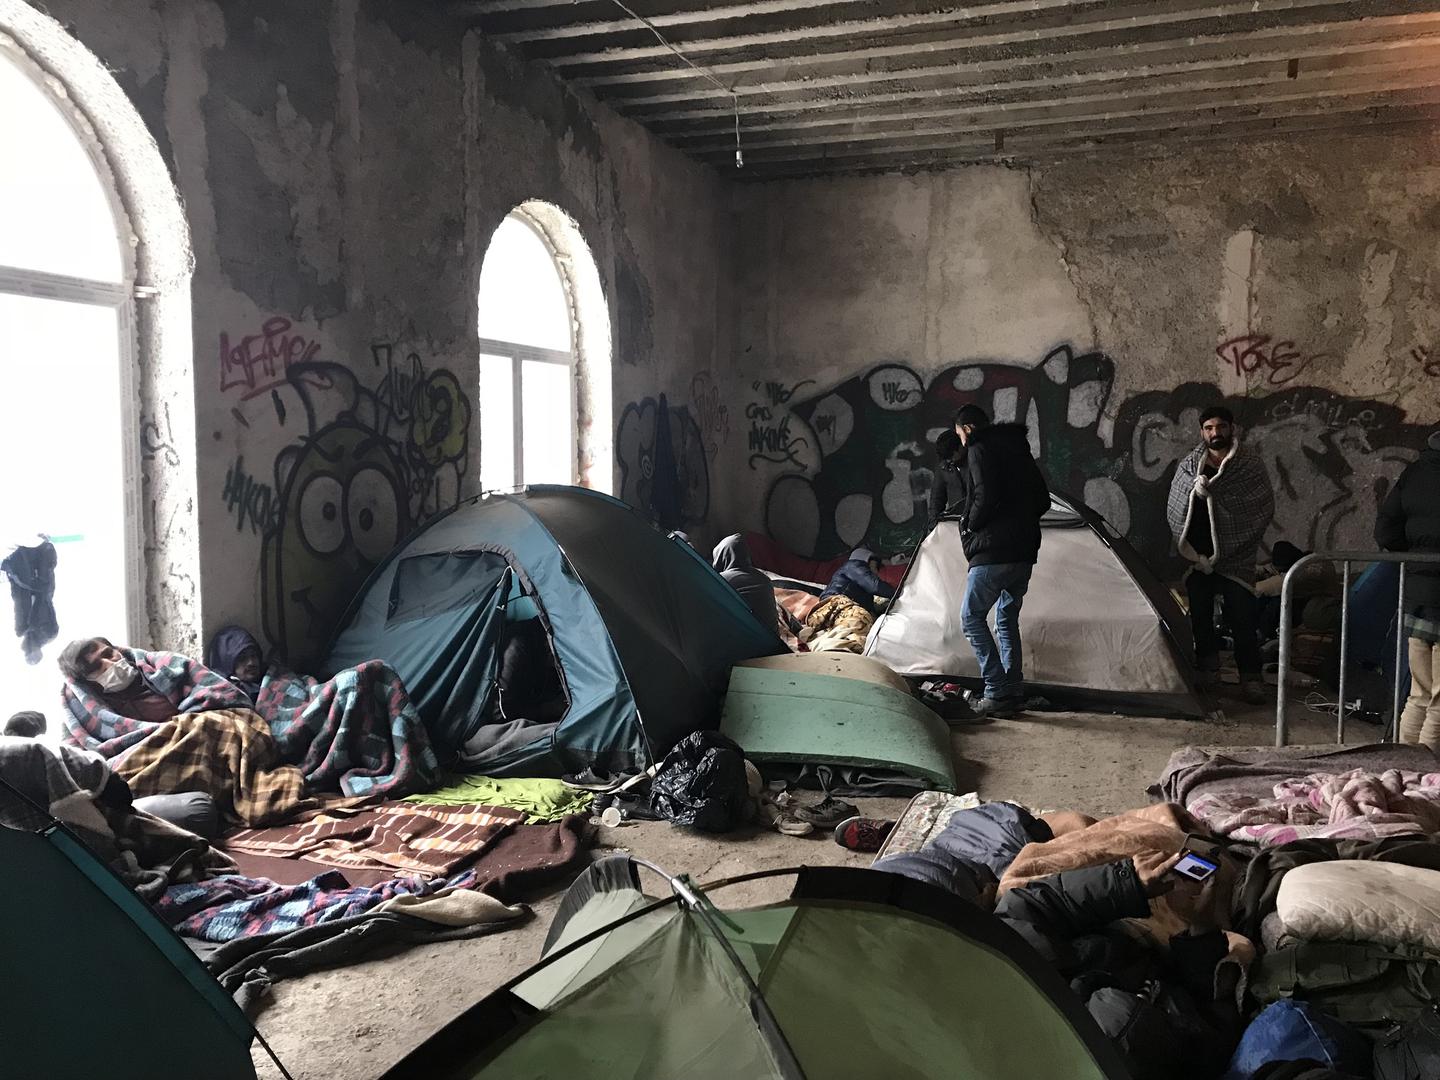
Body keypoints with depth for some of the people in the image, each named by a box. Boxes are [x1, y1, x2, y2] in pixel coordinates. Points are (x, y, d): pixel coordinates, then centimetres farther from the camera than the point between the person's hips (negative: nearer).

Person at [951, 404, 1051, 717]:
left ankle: (998, 693, -4)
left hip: (993, 553, -8)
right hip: (1024, 553, 8)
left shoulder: (979, 449, -7)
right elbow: (1042, 500, 18)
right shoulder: (1018, 450, 18)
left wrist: (969, 526, -4)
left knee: (972, 617, 2)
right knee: (1008, 620, 17)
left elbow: (985, 496, -20)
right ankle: (1013, 693, 17)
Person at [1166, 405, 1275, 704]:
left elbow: (1264, 509, -3)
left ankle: (1250, 677, 4)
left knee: (1242, 620, -5)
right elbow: (1174, 512, 10)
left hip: (1235, 559, -3)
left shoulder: (1252, 467, 0)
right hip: (1197, 557, 3)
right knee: (1200, 617, 9)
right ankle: (1206, 671, 23)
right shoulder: (1188, 466, 7)